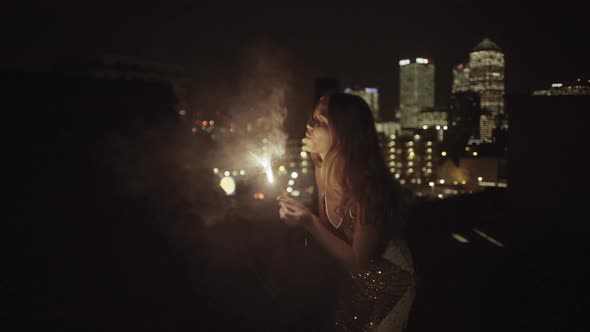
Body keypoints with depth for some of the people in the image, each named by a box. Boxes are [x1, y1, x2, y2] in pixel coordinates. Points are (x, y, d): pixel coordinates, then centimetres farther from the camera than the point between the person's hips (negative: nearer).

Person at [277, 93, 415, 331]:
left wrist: (309, 224, -34)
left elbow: (358, 260, -24)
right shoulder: (323, 170, -11)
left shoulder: (367, 186, -34)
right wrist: (298, 212, -18)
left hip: (388, 284, -6)